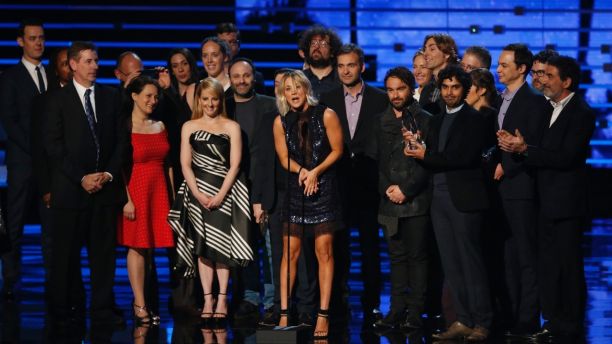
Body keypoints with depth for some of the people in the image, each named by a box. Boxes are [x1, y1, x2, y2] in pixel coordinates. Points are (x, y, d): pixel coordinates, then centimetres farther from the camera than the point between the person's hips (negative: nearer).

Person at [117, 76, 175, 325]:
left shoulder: (160, 127, 12)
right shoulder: (125, 127, -6)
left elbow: (167, 164, 14)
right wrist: (126, 199, -16)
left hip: (159, 191, 6)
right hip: (135, 190, -6)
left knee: (150, 247, 6)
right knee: (137, 246, -4)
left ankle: (140, 299, 13)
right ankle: (140, 306, -3)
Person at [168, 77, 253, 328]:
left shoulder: (231, 127, 5)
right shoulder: (189, 127, 9)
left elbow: (234, 165, -1)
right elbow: (185, 164, 4)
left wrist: (220, 195, -11)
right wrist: (198, 194, -8)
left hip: (224, 192, -1)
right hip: (197, 192, 1)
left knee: (221, 245, -5)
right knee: (203, 245, 0)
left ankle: (222, 299, -1)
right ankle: (207, 299, 1)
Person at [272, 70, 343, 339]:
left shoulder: (326, 116, -5)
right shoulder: (281, 122, 2)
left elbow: (337, 150, -1)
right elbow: (284, 158, 7)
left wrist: (316, 171, -11)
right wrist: (302, 171, -11)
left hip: (324, 189, -2)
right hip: (295, 191, 2)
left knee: (324, 252, -2)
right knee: (290, 253, -1)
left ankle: (323, 314, 1)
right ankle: (284, 312, 1)